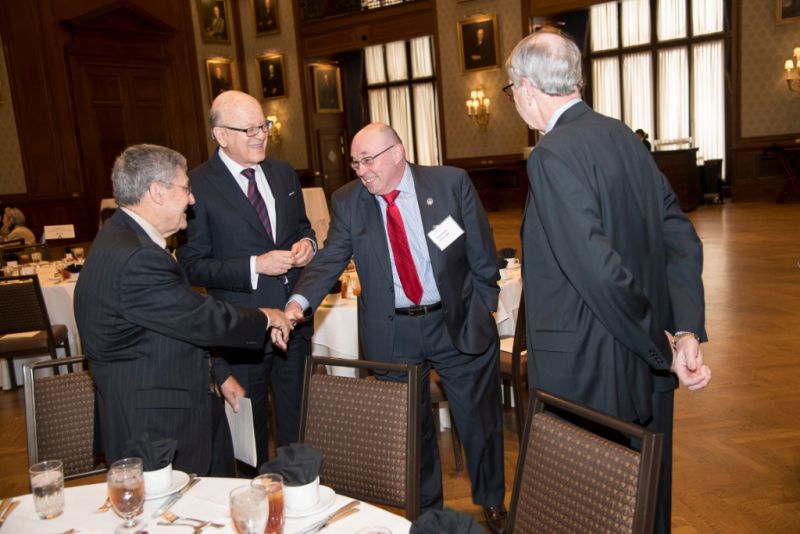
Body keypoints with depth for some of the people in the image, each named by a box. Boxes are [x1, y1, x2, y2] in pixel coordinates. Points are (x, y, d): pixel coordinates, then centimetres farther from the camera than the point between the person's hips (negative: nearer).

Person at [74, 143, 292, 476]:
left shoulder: (126, 238, 8)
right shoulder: (135, 259, -27)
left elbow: (186, 316, 13)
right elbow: (205, 320, -23)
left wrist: (219, 374, 16)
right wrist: (264, 319, -5)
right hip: (156, 431, -10)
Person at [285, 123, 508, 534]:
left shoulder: (451, 182, -7)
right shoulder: (348, 202, -2)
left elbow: (482, 254, -2)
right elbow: (330, 259, -7)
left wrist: (482, 310, -2)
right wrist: (300, 300, -23)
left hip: (458, 324, -1)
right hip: (392, 334, 1)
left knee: (479, 420, 14)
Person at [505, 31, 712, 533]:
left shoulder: (553, 155, -18)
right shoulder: (623, 135, 6)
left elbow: (597, 268, -25)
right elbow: (680, 234, 4)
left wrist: (661, 344, -12)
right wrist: (686, 330, -1)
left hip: (587, 369, -8)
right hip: (644, 362, 8)